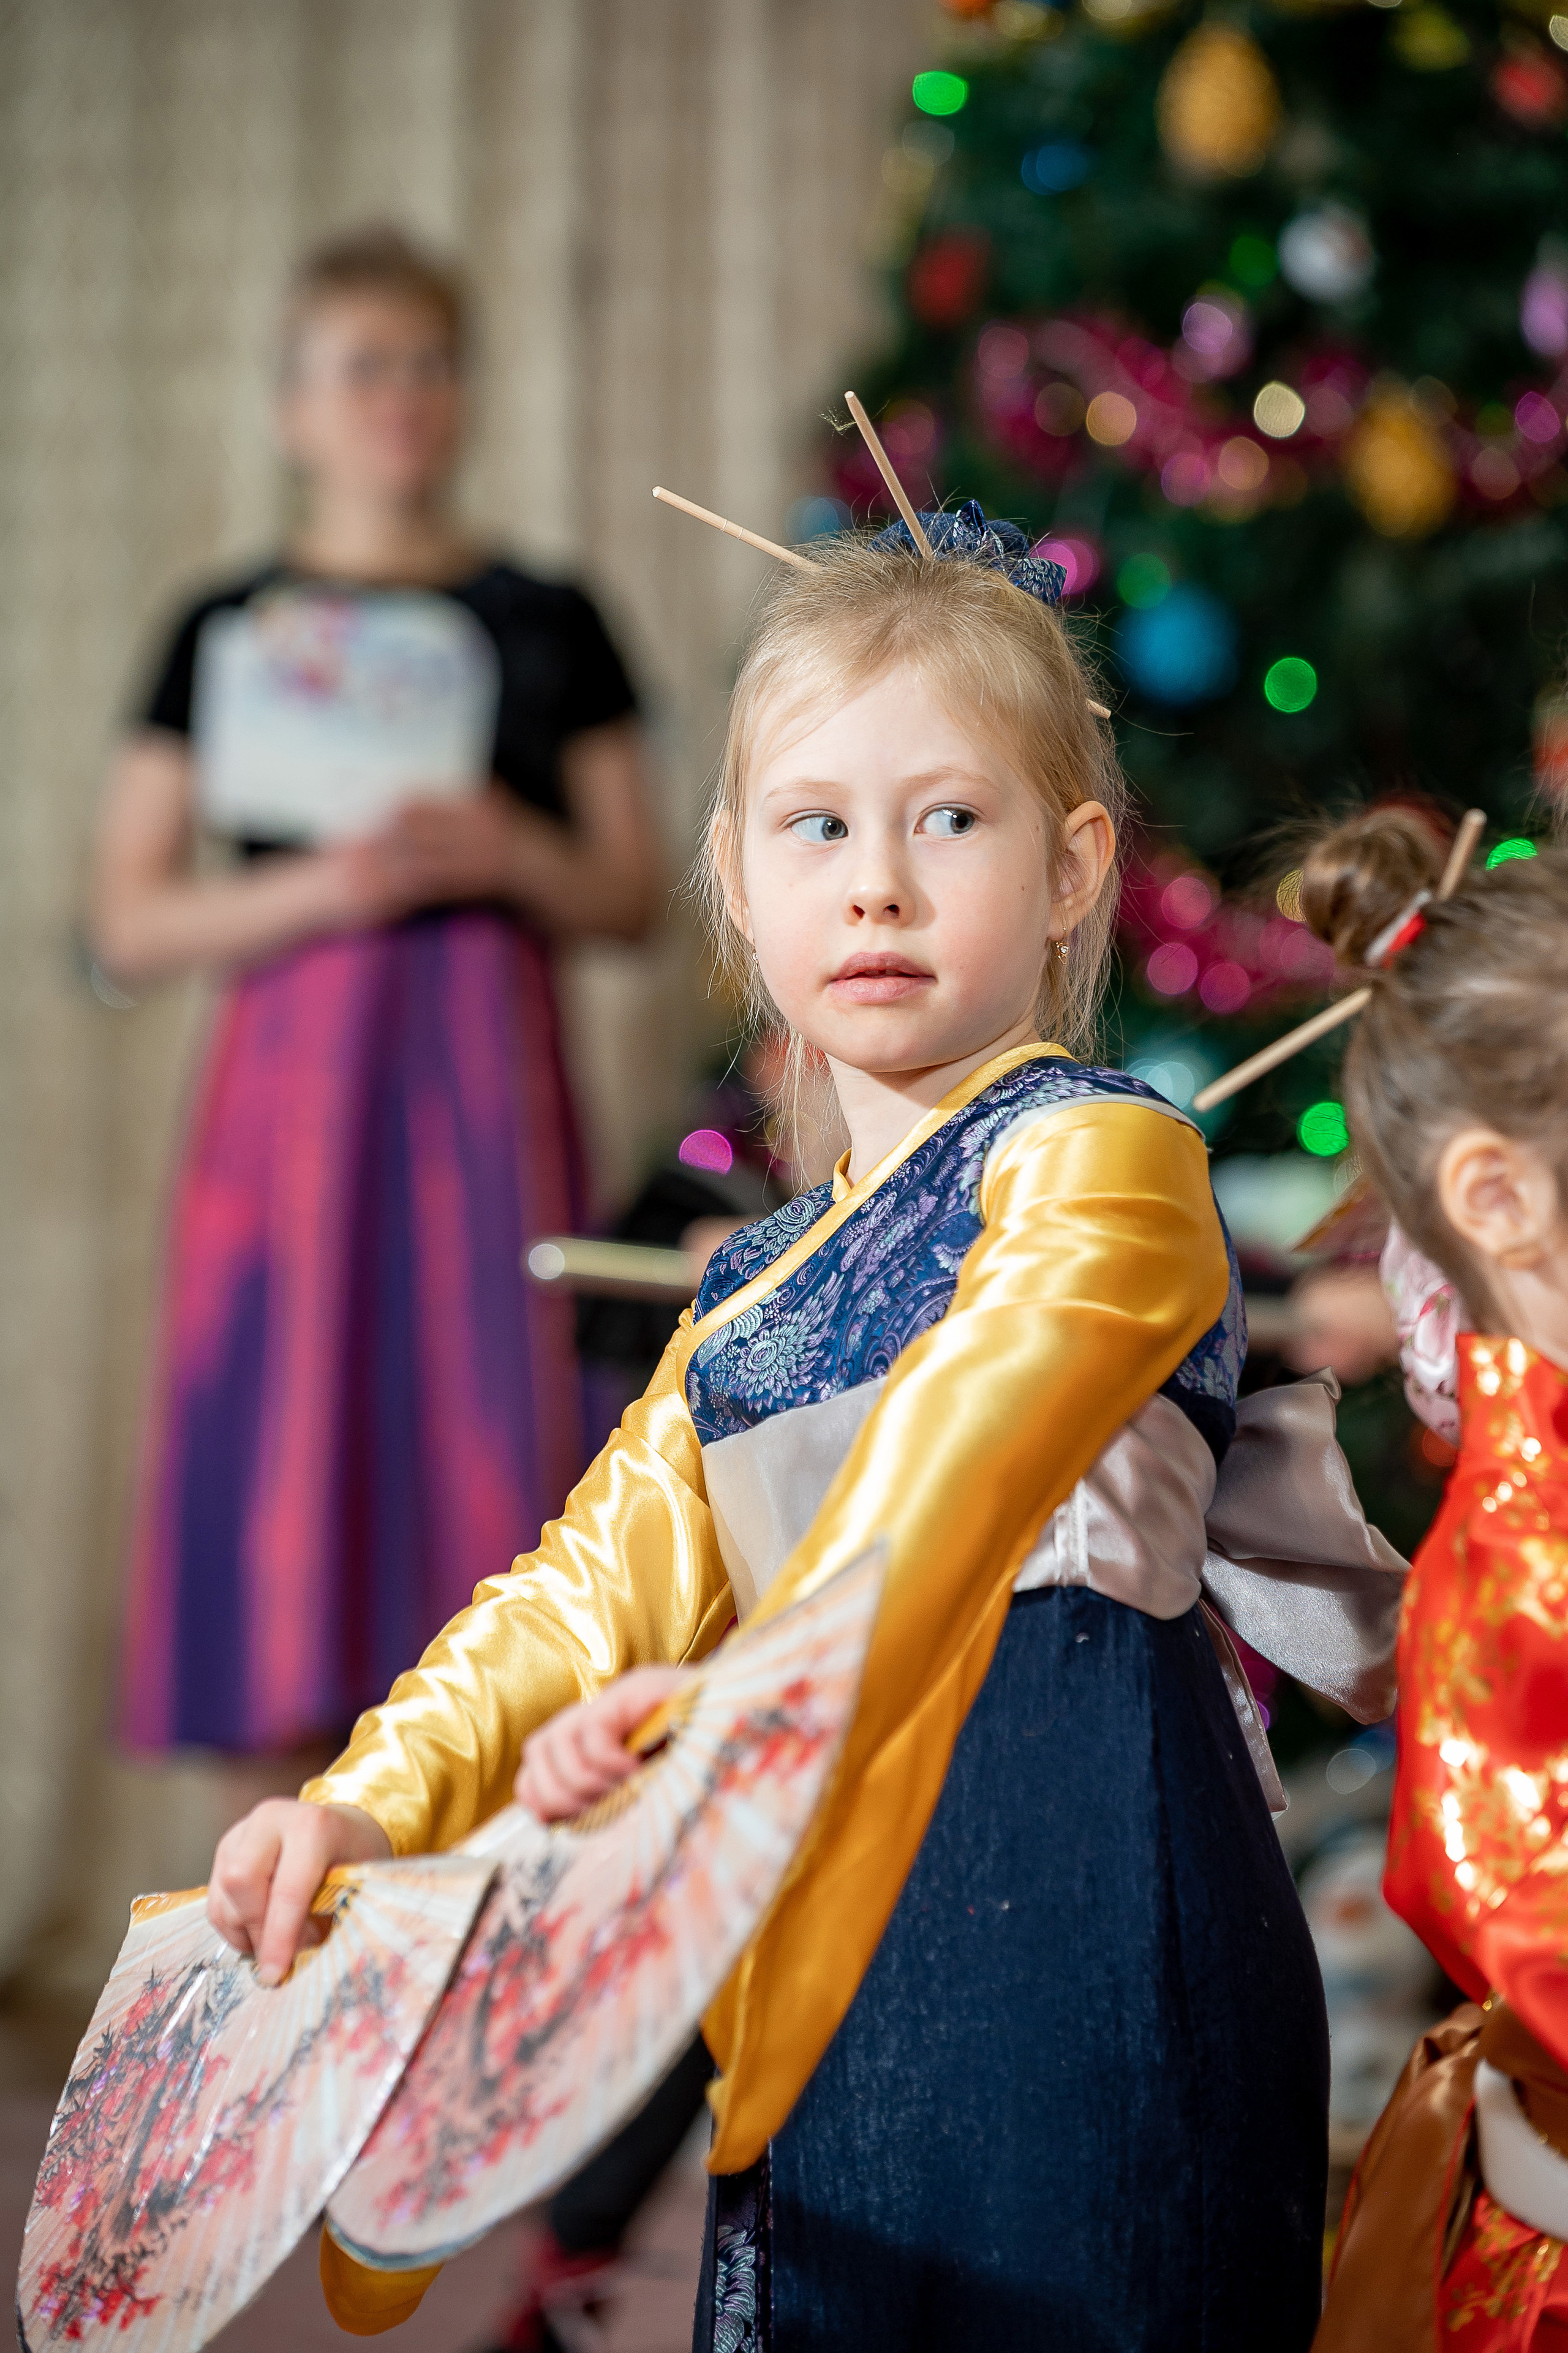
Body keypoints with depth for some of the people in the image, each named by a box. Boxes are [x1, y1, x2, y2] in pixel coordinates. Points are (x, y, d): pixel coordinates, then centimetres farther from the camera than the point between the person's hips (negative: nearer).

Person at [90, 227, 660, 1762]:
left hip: (485, 1071, 0)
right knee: (290, 1438, -5)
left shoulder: (545, 627, 11)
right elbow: (128, 923, 5)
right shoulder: (227, 634, 9)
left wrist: (510, 854, -9)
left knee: (487, 1419, -8)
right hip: (294, 1074, 0)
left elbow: (632, 897, 11)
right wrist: (319, 889, -10)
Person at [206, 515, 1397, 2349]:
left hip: (1064, 1938, -7)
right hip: (832, 1984, 7)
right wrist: (371, 1806, -4)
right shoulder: (753, 1298, 21)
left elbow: (962, 1462, -21)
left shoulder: (1100, 1160, -4)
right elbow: (596, 1582, 13)